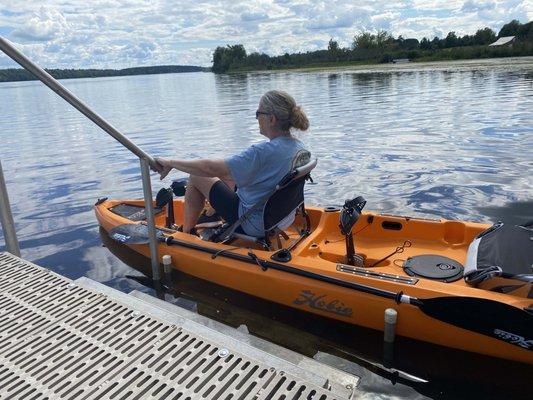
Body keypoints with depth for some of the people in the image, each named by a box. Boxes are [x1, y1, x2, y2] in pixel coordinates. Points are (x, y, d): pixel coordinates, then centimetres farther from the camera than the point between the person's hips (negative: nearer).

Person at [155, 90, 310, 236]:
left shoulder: (264, 151, -30)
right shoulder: (300, 148, -5)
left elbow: (210, 168, -27)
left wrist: (171, 162, -14)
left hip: (255, 225, -8)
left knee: (196, 177, 4)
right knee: (225, 173, 21)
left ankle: (186, 234, 19)